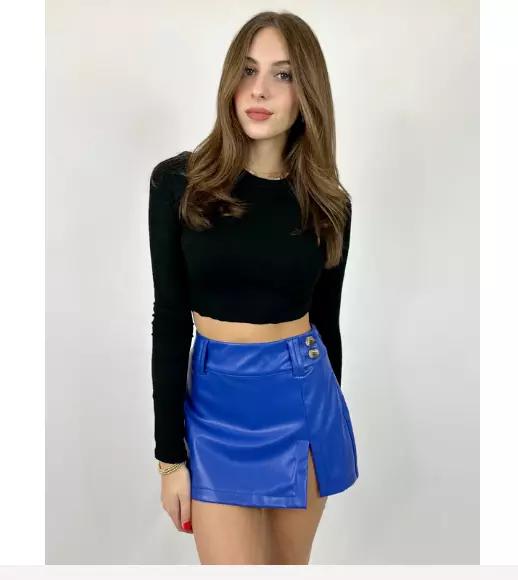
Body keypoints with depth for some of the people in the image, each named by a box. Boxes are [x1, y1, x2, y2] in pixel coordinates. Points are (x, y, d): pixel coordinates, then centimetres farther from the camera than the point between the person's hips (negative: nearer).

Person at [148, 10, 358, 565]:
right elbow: (170, 321, -7)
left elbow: (325, 319, 8)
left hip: (304, 400, 3)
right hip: (216, 404, -2)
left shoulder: (327, 201, -1)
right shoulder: (178, 182, -7)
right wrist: (170, 453, -6)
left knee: (291, 562, 18)